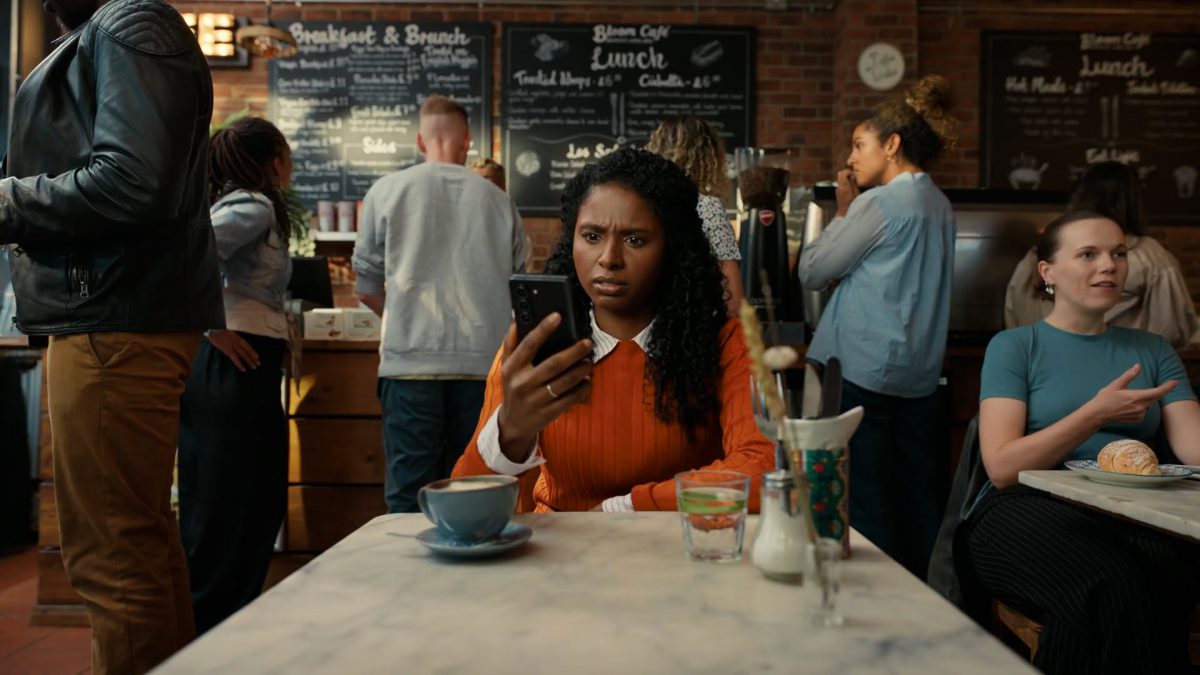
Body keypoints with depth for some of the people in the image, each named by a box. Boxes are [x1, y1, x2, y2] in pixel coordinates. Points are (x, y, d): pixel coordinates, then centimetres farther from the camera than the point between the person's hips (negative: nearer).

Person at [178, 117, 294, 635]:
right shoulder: (255, 207, -9)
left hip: (225, 367, 10)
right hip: (238, 366, -10)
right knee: (229, 514, -2)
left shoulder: (236, 203, 18)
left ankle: (213, 628, 27)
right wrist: (214, 329, -17)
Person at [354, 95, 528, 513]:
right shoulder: (498, 199, 8)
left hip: (411, 360, -2)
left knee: (409, 498, 3)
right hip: (484, 365, 2)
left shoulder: (387, 191, 4)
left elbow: (366, 289, 8)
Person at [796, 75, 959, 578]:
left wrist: (843, 211, 4)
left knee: (865, 501, 0)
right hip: (919, 375, 8)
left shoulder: (879, 203, -12)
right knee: (918, 498, 12)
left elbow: (811, 273, -6)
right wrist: (852, 212, 11)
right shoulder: (940, 205, 14)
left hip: (862, 372, -8)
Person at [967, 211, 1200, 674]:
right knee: (1115, 585, -36)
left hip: (1129, 514, 3)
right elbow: (1002, 467, -5)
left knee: (1161, 578, -33)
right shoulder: (1014, 346, 6)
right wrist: (1098, 413, -12)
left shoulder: (1152, 351, 20)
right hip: (1026, 509, -3)